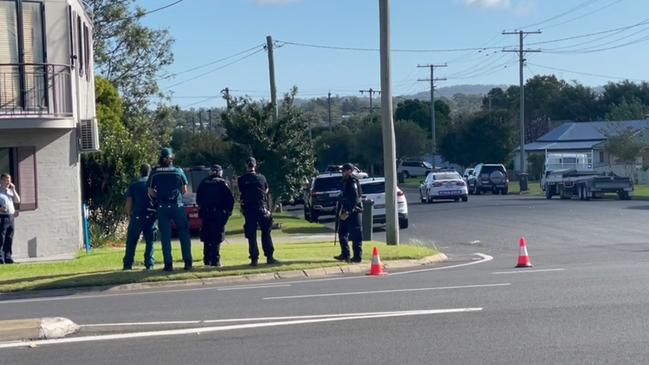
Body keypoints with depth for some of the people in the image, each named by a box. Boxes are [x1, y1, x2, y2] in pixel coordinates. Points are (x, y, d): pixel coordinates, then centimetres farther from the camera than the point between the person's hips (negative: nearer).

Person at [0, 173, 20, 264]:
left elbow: (18, 200, 11)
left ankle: (8, 257, 12)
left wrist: (13, 190, 3)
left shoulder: (10, 191, 17)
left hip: (11, 216, 6)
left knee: (9, 240, 7)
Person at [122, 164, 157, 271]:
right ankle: (149, 264, 1)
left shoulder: (133, 185, 6)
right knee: (150, 241, 7)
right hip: (151, 215, 0)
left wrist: (129, 215, 15)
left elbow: (128, 204, 3)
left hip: (137, 215, 0)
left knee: (131, 241, 7)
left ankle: (128, 264, 5)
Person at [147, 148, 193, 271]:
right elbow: (184, 190, 4)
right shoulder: (178, 171, 0)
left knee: (165, 236, 4)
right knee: (184, 234, 8)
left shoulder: (154, 173, 0)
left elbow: (150, 192, 1)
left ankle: (168, 264, 1)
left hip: (162, 207, 0)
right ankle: (188, 262, 4)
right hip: (178, 205, 0)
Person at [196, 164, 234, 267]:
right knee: (217, 238, -2)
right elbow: (230, 199, -8)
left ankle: (207, 260, 15)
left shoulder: (203, 183, 7)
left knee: (207, 239, 12)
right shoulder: (222, 183, -5)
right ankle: (215, 261, -7)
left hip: (205, 213, 4)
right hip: (218, 214, -4)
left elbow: (198, 199, 11)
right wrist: (228, 211, 2)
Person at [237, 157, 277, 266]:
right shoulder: (261, 178, 0)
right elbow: (266, 192, 8)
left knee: (251, 235, 4)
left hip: (248, 209, 0)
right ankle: (269, 257, 4)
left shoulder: (241, 180, -2)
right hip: (261, 208, 0)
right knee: (266, 233, 8)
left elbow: (241, 193, 5)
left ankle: (254, 259, 1)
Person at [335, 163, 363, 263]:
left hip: (353, 211, -10)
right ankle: (345, 254, 20)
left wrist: (349, 211, -24)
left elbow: (355, 198, -21)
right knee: (342, 232, 13)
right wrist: (341, 210, 18)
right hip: (346, 211, 10)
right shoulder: (345, 181, 15)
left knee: (355, 234, -5)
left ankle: (358, 256, -1)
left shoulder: (353, 182, -14)